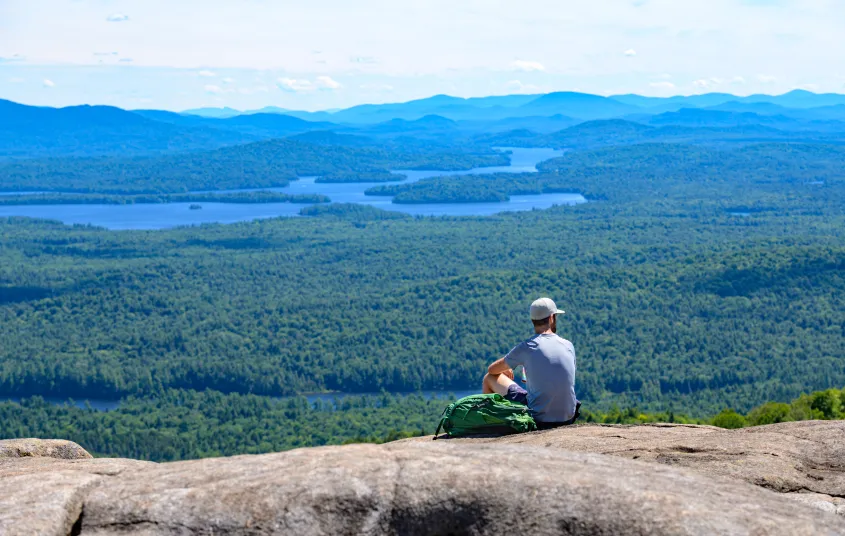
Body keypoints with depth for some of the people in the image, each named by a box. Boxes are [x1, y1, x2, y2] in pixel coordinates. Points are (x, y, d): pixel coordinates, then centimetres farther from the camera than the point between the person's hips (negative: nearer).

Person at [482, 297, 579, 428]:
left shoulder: (526, 347, -8)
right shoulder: (569, 346, 2)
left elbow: (492, 370, 6)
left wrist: (506, 370, 30)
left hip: (539, 419, -4)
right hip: (568, 418, 4)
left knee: (489, 379, 13)